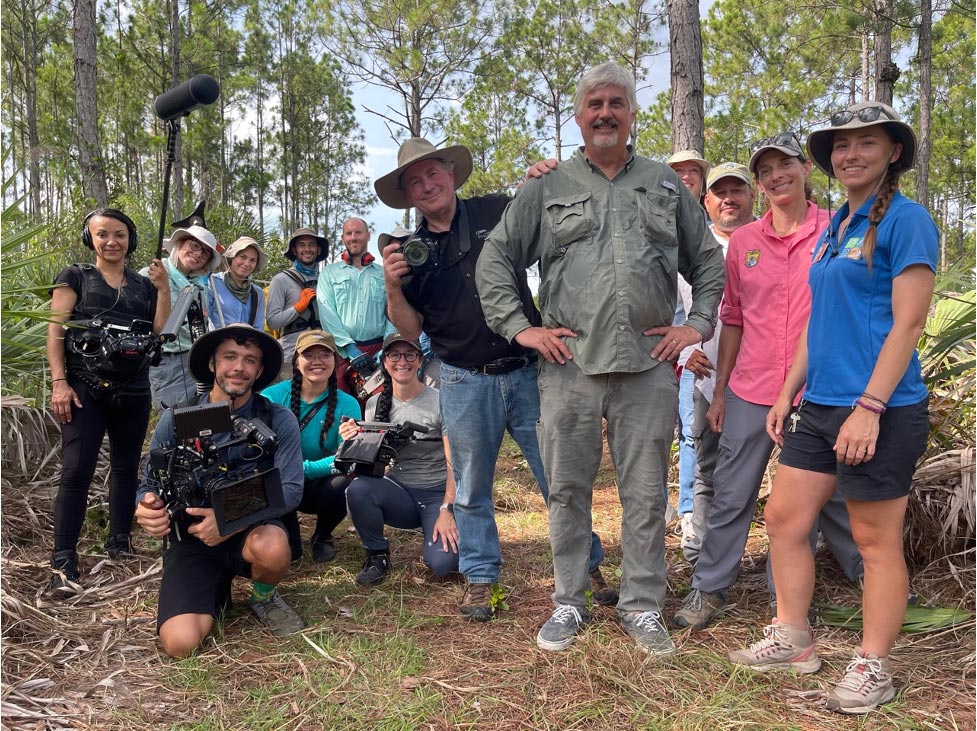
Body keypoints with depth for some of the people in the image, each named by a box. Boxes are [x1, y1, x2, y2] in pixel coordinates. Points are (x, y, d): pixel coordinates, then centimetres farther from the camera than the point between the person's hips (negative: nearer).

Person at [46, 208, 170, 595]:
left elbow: (161, 331, 5)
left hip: (133, 391, 4)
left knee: (126, 466, 11)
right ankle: (63, 560, -7)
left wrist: (164, 287, -3)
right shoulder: (74, 277, 5)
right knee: (76, 469, -10)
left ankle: (119, 543, 23)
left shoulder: (143, 285, 14)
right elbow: (55, 331, -2)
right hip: (85, 388, -4)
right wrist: (59, 382, -13)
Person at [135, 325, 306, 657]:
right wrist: (147, 508, -21)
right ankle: (217, 593, 17)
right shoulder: (176, 418, -3)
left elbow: (290, 489, -13)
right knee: (180, 643, -20)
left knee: (272, 547, -38)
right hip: (191, 536, 1)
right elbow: (150, 484, 4)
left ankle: (264, 599, 1)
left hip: (250, 529, -1)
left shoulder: (278, 420, -7)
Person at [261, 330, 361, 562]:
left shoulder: (347, 405, -11)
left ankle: (323, 538, 3)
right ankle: (290, 540, -1)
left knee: (343, 484, -32)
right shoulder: (274, 395, -11)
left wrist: (304, 468, -35)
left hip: (323, 485, 1)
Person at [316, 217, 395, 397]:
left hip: (378, 349, 1)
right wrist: (351, 349, -11)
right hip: (342, 350, 0)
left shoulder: (384, 274, 14)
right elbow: (327, 315, 0)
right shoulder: (329, 273, 11)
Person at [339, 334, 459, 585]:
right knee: (357, 488, -29)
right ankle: (377, 555, -2)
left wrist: (447, 510, -20)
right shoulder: (375, 404, 4)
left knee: (442, 563, -26)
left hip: (438, 495, -3)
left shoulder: (439, 402, -9)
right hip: (398, 491, 3)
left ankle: (435, 534, 12)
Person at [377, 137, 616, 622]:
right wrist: (393, 287, -13)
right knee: (472, 489, 11)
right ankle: (480, 579, 26)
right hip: (465, 384, 2)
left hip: (528, 371, -1)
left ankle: (587, 567, 21)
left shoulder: (498, 211, 2)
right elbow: (410, 330, 5)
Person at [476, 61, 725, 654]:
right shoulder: (548, 188, 10)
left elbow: (709, 261, 20)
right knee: (568, 489, 7)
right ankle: (569, 604, 22)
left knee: (646, 493, 6)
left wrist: (698, 324, 7)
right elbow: (496, 259, 10)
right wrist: (519, 327, 0)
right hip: (569, 363, 0)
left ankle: (643, 607, 21)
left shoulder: (667, 185, 15)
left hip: (649, 365, 1)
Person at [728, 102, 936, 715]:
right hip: (818, 406, 8)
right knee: (784, 519, 11)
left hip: (880, 410, -8)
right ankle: (792, 640, 27)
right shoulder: (834, 229, 15)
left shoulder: (906, 220, -7)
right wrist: (788, 393, 15)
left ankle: (874, 667, 21)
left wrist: (869, 406, -21)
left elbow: (908, 324, -14)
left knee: (876, 540, 4)